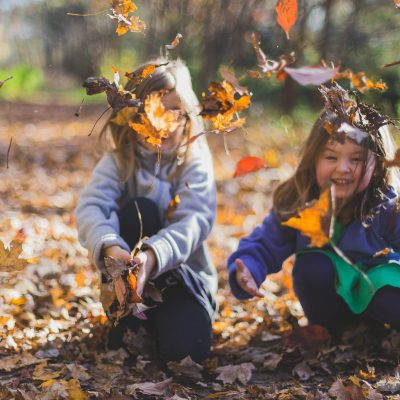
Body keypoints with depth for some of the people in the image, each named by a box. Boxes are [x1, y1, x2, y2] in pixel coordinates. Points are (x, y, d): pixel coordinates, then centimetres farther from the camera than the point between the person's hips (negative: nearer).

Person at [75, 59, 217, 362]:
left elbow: (195, 221, -26)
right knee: (138, 210, -28)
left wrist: (152, 256, -46)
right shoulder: (118, 162, -6)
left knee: (186, 346, -30)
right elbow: (90, 208, -24)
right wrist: (111, 249, -47)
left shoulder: (195, 163, -8)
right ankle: (126, 318, -17)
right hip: (129, 273, 1)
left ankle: (155, 322, 5)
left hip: (183, 274, -1)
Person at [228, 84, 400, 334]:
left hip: (379, 291, -3)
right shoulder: (296, 204, -13)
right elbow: (264, 245, -7)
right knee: (312, 264, -28)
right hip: (332, 300, 4)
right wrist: (246, 271, -27)